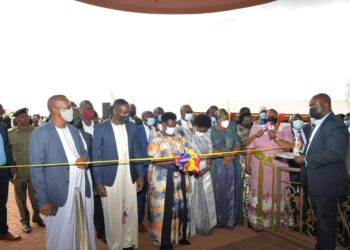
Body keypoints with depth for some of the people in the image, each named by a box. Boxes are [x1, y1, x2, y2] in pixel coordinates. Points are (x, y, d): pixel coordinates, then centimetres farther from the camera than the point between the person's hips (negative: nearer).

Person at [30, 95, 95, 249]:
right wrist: (43, 200, -13)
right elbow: (36, 170, -10)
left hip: (83, 189, 6)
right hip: (60, 193, -5)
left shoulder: (74, 130, 12)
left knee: (84, 231, 15)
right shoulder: (40, 134, -8)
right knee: (61, 236, 8)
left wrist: (84, 158, -5)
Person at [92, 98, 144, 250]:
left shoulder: (132, 127, 4)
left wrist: (140, 175, 7)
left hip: (130, 177, 4)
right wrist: (98, 182, -9)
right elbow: (96, 157, -6)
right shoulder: (101, 128, -7)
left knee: (131, 213, 13)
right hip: (110, 179, -4)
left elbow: (137, 151, 10)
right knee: (113, 215, 7)